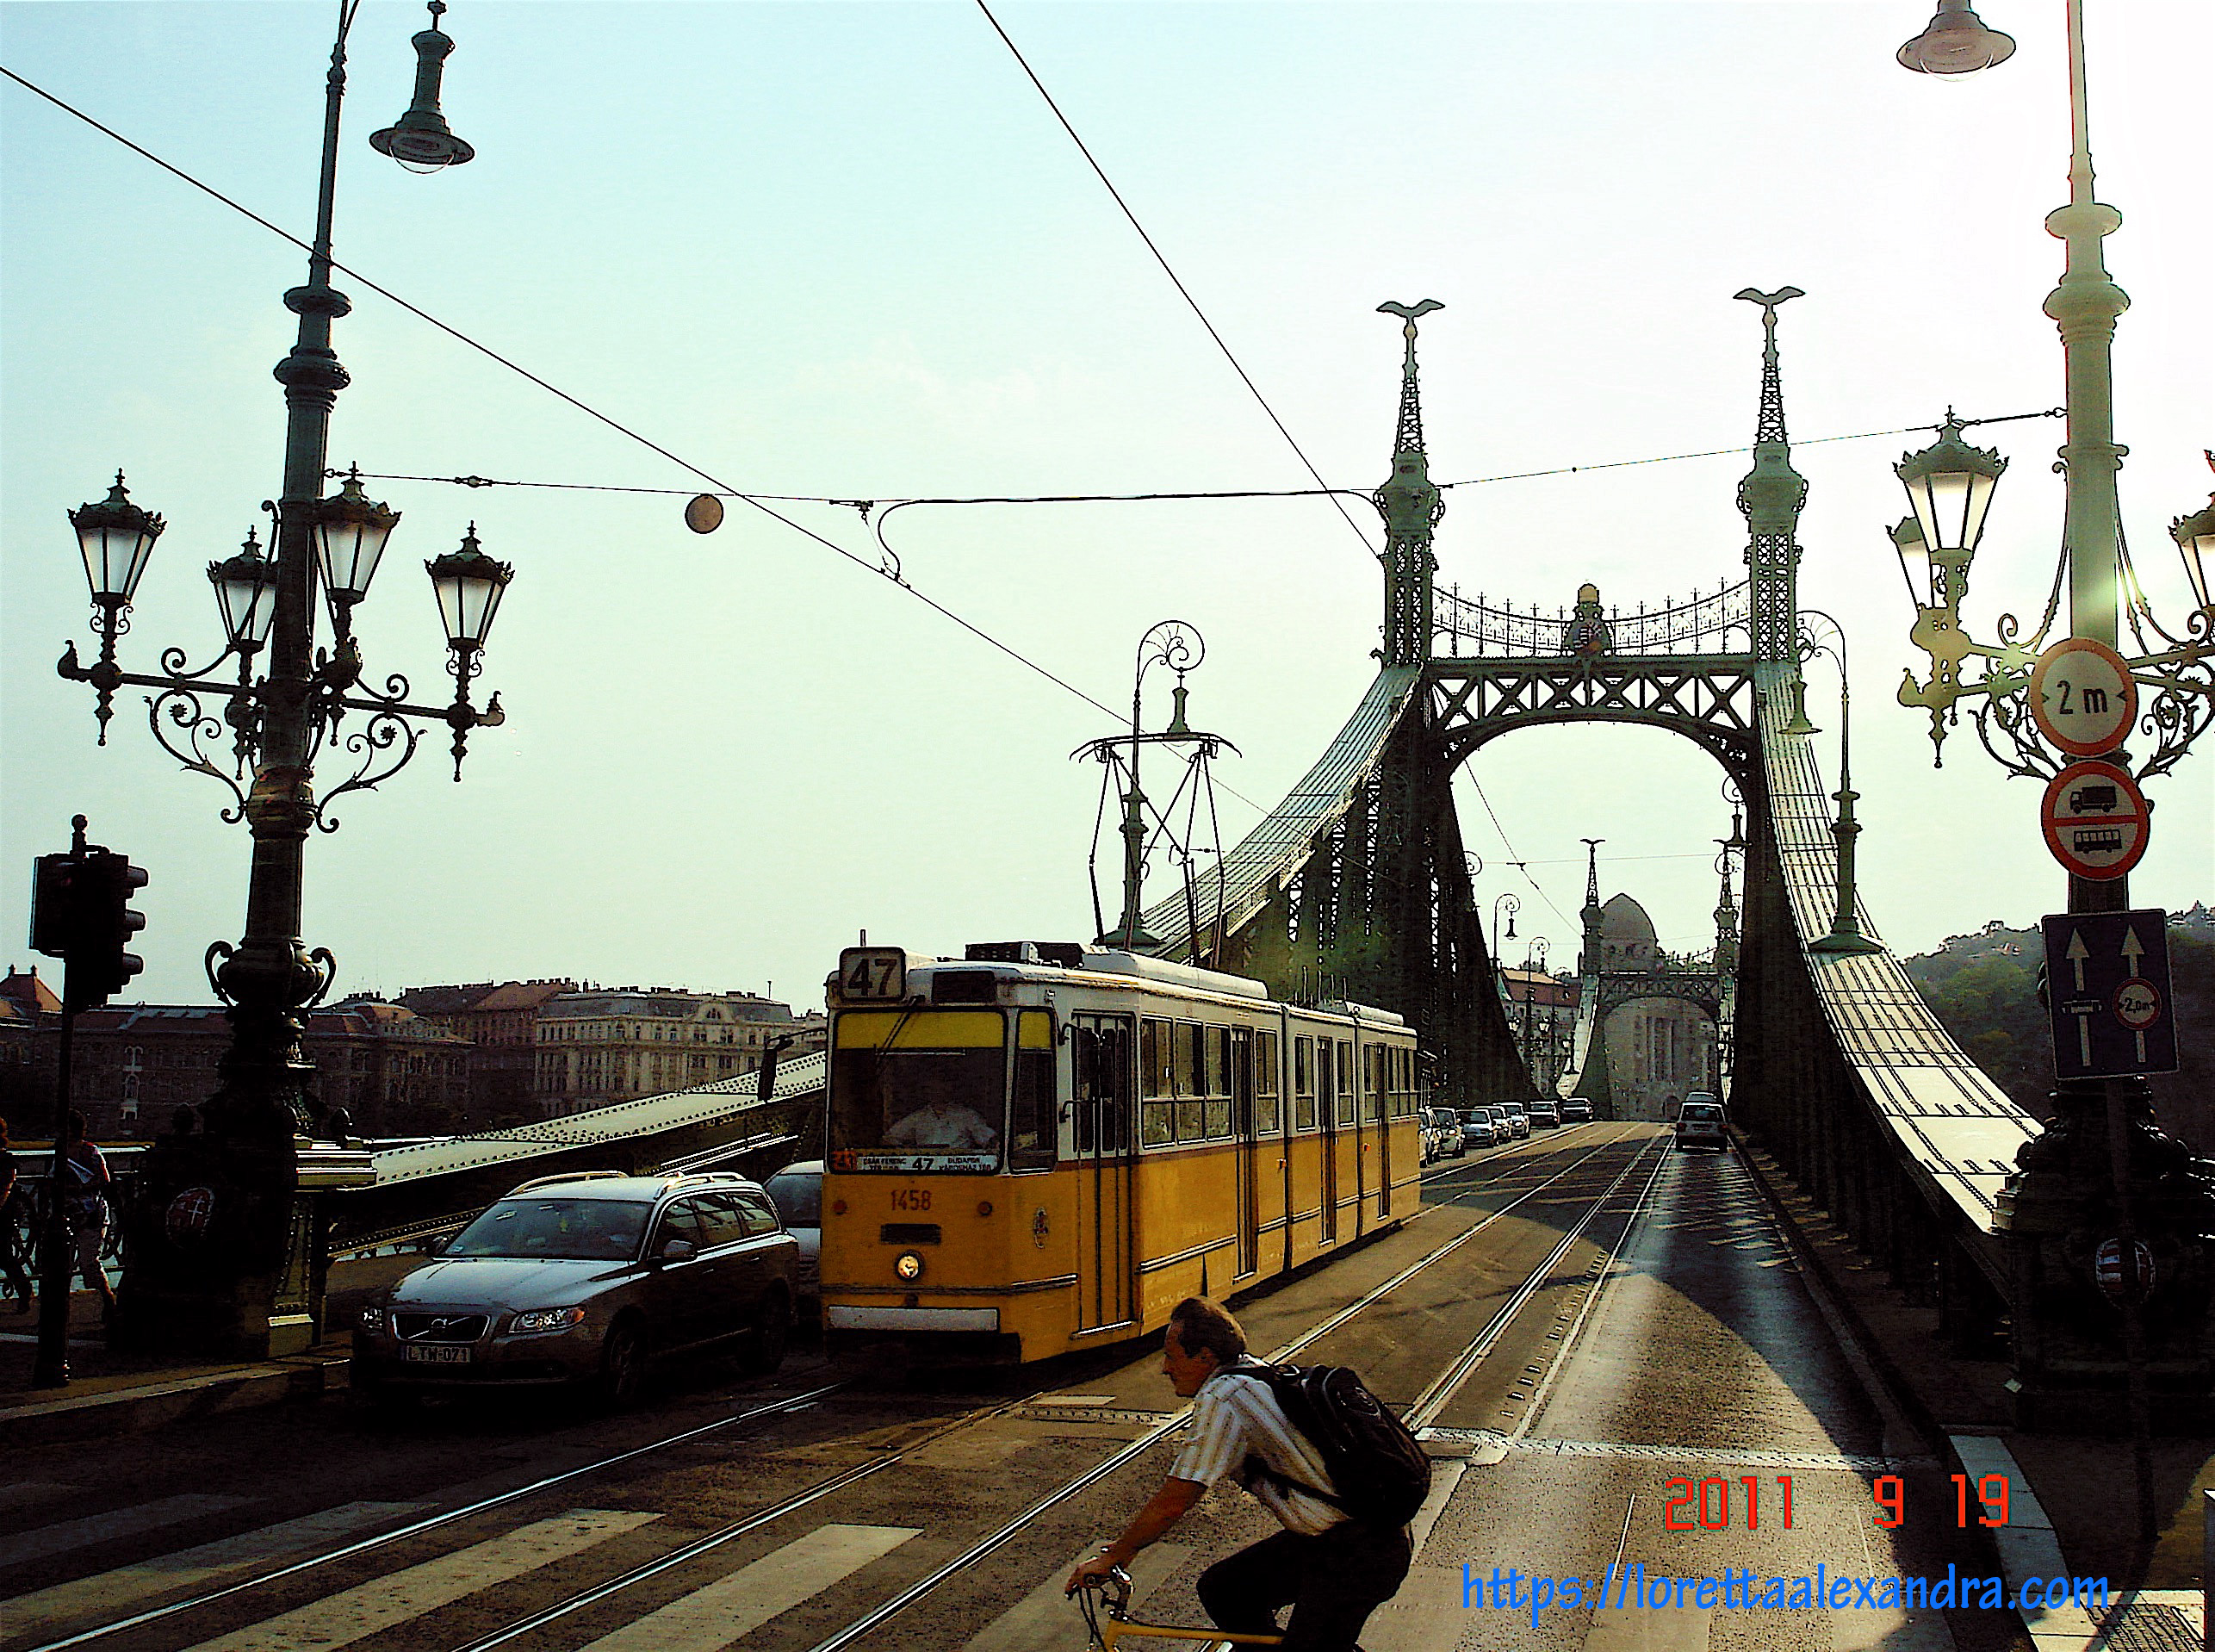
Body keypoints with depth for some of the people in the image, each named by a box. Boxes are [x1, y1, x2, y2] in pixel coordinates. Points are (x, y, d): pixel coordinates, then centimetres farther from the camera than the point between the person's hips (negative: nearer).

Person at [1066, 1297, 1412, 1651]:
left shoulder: (1221, 1399, -18)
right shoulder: (1258, 1375, 11)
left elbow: (1174, 1502, -19)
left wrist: (1110, 1557, -5)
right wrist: (1126, 1544, 21)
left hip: (1361, 1554, -10)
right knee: (1221, 1590, 9)